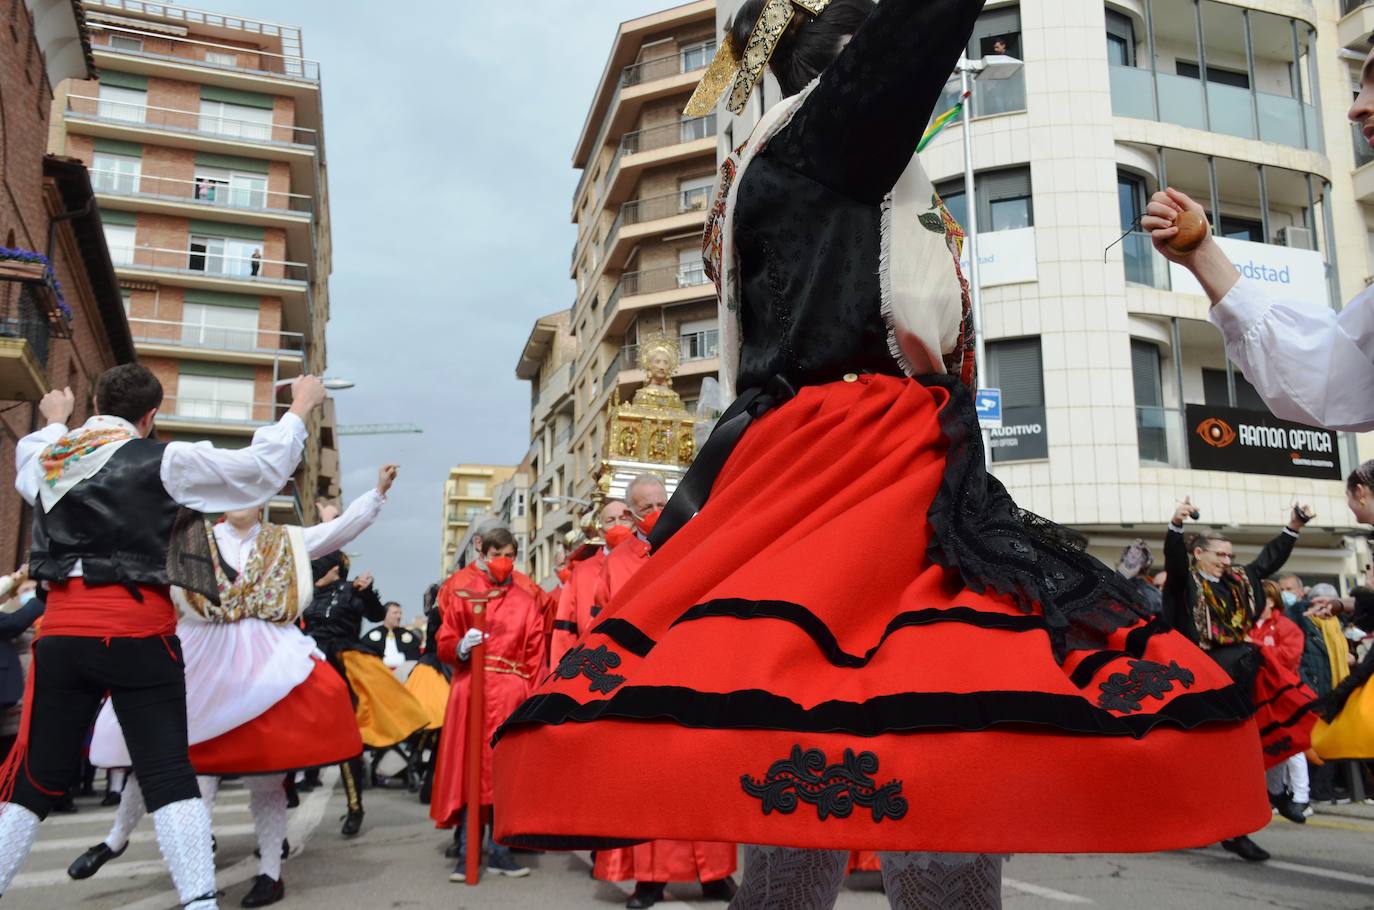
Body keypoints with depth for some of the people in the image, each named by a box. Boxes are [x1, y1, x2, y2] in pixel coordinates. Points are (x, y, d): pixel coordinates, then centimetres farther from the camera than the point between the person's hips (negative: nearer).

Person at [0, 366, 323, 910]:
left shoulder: (46, 458, 11)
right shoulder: (163, 461, -4)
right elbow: (263, 467, -3)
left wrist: (54, 423, 57)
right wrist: (300, 409, 10)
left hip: (62, 631, 4)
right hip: (138, 631, -4)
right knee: (168, 772, -1)